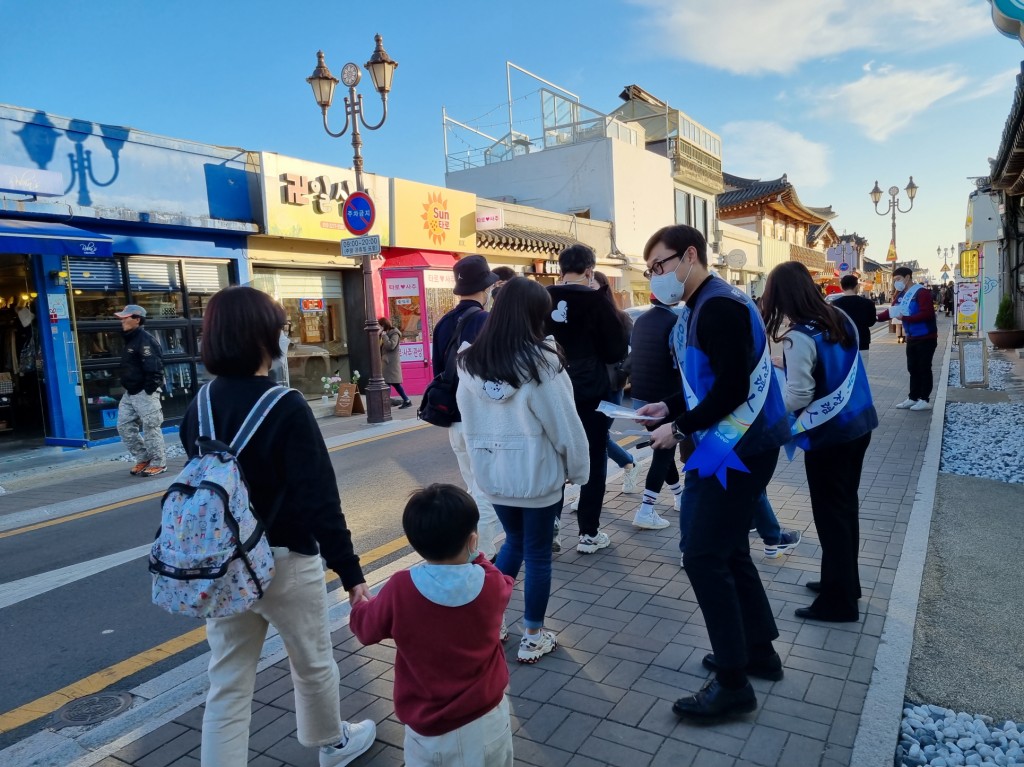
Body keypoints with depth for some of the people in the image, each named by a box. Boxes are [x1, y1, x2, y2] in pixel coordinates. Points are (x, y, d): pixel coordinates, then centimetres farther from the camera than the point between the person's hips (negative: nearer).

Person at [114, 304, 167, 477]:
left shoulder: (145, 340, -15)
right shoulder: (129, 339, 16)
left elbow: (153, 368, -21)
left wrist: (149, 391, -21)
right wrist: (125, 388, 17)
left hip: (145, 393, -10)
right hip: (129, 393, 10)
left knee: (150, 428, -4)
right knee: (124, 426, 11)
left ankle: (159, 463, 7)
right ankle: (143, 458, 22)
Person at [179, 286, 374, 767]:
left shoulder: (199, 407, -1)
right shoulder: (284, 407, -21)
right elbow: (318, 497, -22)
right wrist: (350, 570, -16)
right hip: (284, 561, -5)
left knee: (226, 686, 14)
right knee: (312, 663, 20)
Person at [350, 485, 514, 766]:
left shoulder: (400, 589, -22)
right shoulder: (492, 584, -17)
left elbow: (366, 628, -2)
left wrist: (359, 605, 17)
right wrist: (474, 558, 14)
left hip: (429, 731, -1)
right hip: (487, 721, 2)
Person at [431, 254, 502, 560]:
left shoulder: (443, 324, 8)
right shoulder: (485, 321, -14)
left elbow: (438, 373, 12)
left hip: (456, 421, 8)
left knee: (475, 490, 20)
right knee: (488, 492, 3)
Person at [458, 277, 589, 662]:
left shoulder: (469, 362, -2)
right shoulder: (540, 362, -17)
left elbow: (469, 420, 7)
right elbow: (565, 424, -12)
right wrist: (579, 467, 1)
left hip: (492, 472, 5)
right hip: (538, 473, -5)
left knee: (514, 541, 24)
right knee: (538, 554, 10)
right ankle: (533, 637, 23)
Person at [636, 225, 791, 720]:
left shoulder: (719, 306, -18)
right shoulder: (702, 307, 13)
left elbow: (732, 387, -24)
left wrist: (680, 429, -15)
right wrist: (670, 407, 8)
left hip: (740, 448, -10)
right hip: (734, 444, 10)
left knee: (704, 559, -5)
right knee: (728, 552, 17)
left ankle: (732, 683, 7)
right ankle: (760, 652, 33)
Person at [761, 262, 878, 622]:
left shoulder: (799, 336, -21)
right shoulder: (840, 319, 4)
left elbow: (797, 397, -22)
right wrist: (790, 365, 17)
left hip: (828, 435, -8)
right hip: (858, 424, 8)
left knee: (830, 514, 3)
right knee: (846, 506, 19)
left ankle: (838, 601, 14)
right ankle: (846, 582, 33)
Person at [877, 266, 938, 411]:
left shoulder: (921, 292, -17)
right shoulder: (901, 295, 9)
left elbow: (927, 314, -26)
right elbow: (891, 310, 10)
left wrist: (904, 318, -28)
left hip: (926, 338, -8)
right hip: (912, 338, 8)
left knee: (924, 368, -1)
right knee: (913, 369, 12)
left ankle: (925, 400, 6)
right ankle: (913, 398, 20)